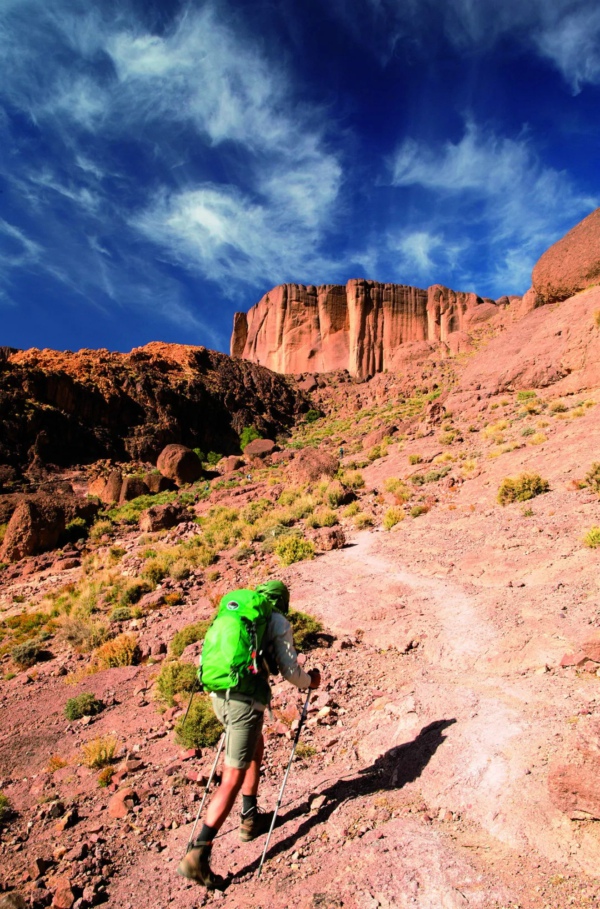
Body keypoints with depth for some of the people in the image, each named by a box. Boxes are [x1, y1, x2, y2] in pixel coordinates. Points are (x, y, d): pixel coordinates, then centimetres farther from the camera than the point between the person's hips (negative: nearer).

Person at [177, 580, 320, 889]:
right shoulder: (279, 623, 0)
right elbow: (290, 670, 1)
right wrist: (310, 680, 22)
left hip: (219, 696, 7)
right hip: (247, 702, -7)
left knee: (257, 748, 29)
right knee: (233, 779, 1)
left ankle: (250, 819, 39)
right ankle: (197, 856, 0)